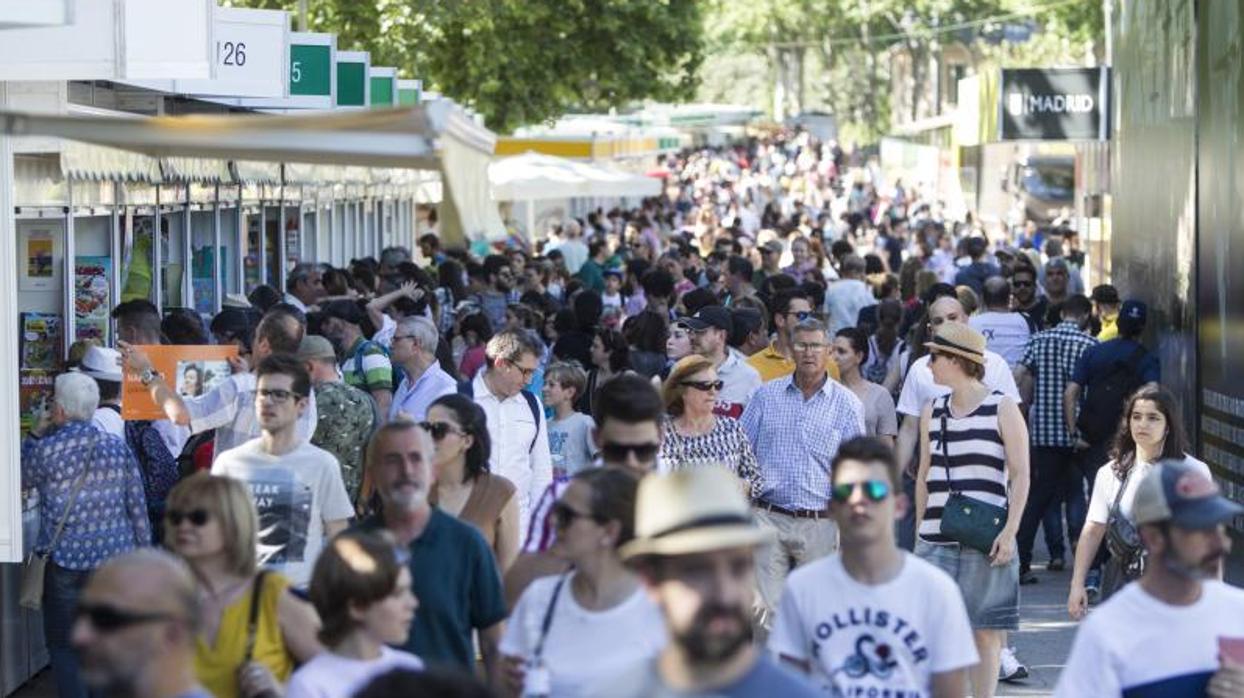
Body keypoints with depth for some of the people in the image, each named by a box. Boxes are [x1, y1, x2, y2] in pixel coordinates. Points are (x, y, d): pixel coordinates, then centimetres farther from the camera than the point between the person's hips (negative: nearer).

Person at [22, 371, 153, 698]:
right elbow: (138, 507, 3)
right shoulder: (118, 447, 0)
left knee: (64, 646, 7)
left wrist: (35, 435, 14)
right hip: (116, 559, 4)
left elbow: (20, 479, 9)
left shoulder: (46, 450, -11)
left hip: (65, 562, -3)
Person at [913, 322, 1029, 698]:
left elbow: (1020, 476, -2)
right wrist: (921, 531, 15)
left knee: (986, 632, 3)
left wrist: (1010, 531, -10)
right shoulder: (932, 411, 12)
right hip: (937, 540, 4)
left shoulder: (1002, 409, -1)